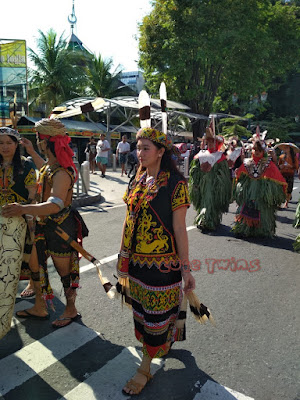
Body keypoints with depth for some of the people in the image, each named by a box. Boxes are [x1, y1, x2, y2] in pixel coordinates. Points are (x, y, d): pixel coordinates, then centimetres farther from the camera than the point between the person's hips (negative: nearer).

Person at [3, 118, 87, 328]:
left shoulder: (62, 173, -27)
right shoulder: (52, 164, 3)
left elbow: (55, 205, -40)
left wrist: (24, 209, -52)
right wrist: (31, 152, 36)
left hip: (60, 227, -9)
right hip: (46, 225, 10)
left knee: (64, 270, 8)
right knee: (35, 263, 18)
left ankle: (71, 310, 31)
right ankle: (39, 309, 36)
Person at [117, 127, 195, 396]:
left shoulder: (175, 183, -14)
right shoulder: (136, 182, 5)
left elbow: (180, 228, -14)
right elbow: (129, 220, 10)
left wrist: (185, 267, -12)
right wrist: (123, 257, 13)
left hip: (162, 261, -6)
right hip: (136, 260, 7)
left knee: (156, 313, 7)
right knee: (140, 308, 19)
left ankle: (145, 368, 26)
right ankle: (163, 343, 45)